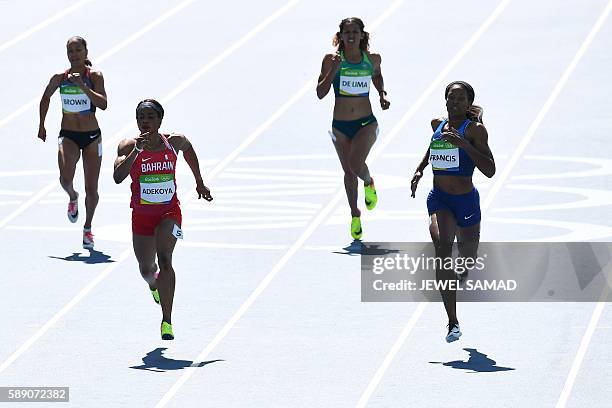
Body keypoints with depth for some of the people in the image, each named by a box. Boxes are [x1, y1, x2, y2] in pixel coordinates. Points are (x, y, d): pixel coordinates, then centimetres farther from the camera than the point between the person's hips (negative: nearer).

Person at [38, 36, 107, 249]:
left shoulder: (94, 76, -8)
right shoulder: (60, 78, -2)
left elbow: (103, 104, -22)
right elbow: (45, 98, 17)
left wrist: (83, 86, -30)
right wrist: (41, 125, 18)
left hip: (92, 136, 0)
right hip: (68, 135, 1)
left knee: (91, 189, 4)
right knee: (65, 179, -24)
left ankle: (88, 228, 25)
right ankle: (72, 198, 12)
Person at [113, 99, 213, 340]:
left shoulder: (174, 142, -6)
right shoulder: (129, 146, -12)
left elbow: (188, 148, 19)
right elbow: (118, 177, -28)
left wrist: (199, 183, 26)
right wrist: (136, 150, -37)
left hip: (169, 212, -1)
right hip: (141, 213, 1)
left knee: (164, 260, -24)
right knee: (146, 269, 16)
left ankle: (167, 321, -23)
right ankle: (154, 284, 57)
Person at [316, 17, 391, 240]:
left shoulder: (372, 59, -2)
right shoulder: (332, 60, -7)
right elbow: (320, 93, -12)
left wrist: (382, 94, 6)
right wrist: (333, 71, -23)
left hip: (366, 123, -1)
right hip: (340, 126, 1)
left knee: (356, 164, -23)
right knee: (348, 172, 12)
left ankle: (369, 184, 12)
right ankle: (355, 215, 31)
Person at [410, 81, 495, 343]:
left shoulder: (474, 130, -8)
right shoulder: (437, 124, 6)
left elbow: (490, 171, -17)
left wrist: (463, 143, -26)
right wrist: (419, 170, 18)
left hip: (466, 201, -2)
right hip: (439, 200, 2)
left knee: (468, 259, 13)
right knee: (442, 246, -25)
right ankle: (453, 323, -28)